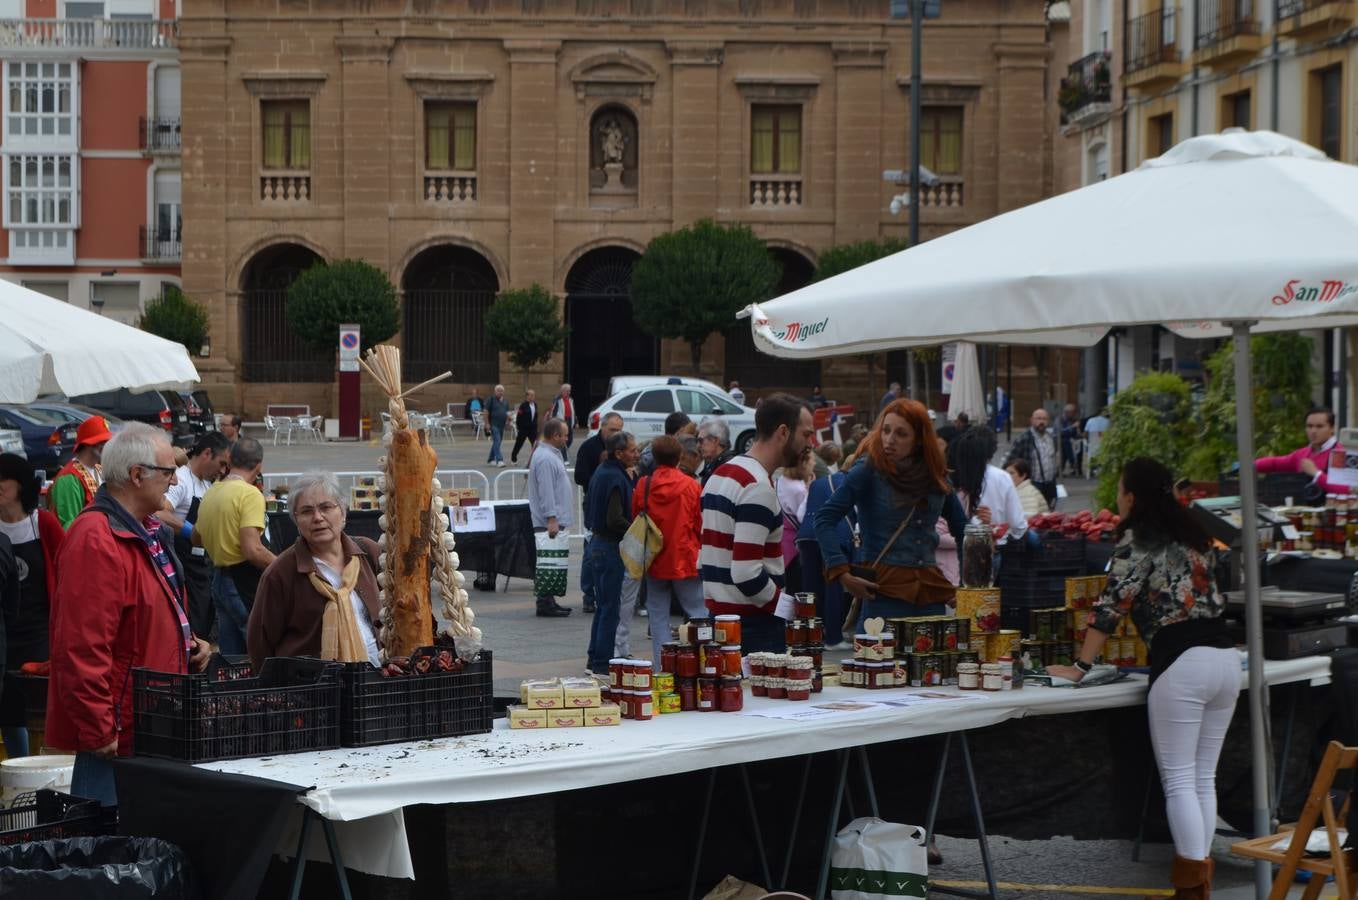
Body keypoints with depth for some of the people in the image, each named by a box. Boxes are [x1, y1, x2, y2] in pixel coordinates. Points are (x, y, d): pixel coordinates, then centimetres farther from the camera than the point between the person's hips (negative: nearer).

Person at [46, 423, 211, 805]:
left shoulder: (148, 532, 16)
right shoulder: (95, 540, -19)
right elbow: (83, 647, -24)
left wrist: (188, 642, 11)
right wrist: (99, 732, -23)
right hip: (116, 736, -10)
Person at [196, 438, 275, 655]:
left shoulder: (210, 493, 11)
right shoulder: (250, 494, -14)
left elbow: (196, 537, 25)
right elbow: (253, 550, -22)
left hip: (219, 578, 9)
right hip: (246, 582, -9)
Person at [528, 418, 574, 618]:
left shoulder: (551, 454, 17)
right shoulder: (545, 458, -17)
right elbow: (546, 491, -22)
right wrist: (552, 519, -24)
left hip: (555, 520, 11)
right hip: (549, 521, -11)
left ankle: (548, 601, 17)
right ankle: (545, 604, -7)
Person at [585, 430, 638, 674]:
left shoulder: (602, 472, 12)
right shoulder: (615, 478, -19)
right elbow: (615, 520, -25)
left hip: (597, 542, 10)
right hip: (610, 546, -10)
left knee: (604, 605, 17)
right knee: (610, 607, -4)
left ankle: (594, 658, 23)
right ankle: (602, 663, -2)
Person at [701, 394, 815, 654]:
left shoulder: (720, 474, 15)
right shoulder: (759, 487, -16)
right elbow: (746, 573, -23)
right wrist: (792, 608, -13)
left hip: (717, 613, 10)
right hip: (753, 622, -10)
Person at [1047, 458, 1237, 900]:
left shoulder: (1139, 539, -3)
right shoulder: (1193, 535, 18)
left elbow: (1112, 604, -7)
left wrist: (1080, 667, -3)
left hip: (1182, 662, -7)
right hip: (1226, 656, 7)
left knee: (1179, 780, -4)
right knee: (1204, 777, 12)